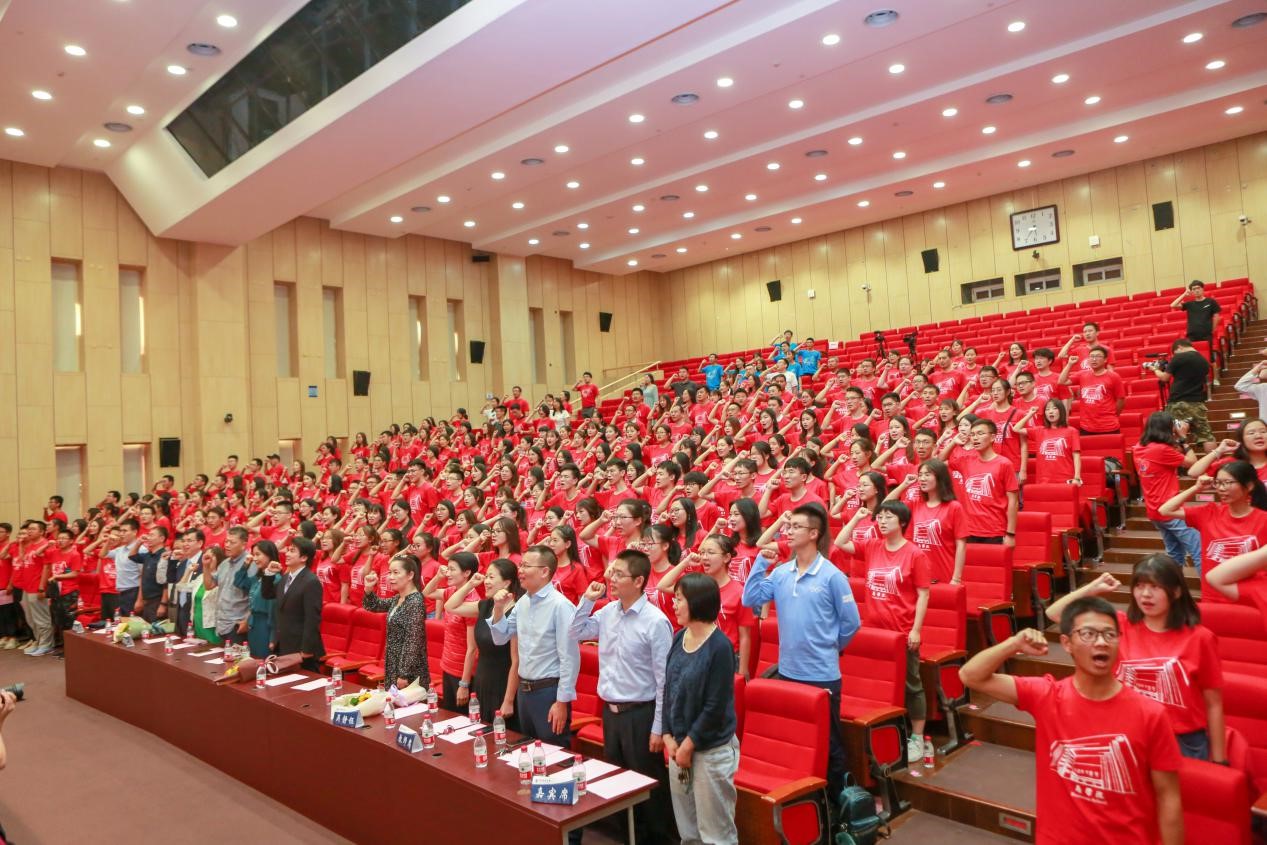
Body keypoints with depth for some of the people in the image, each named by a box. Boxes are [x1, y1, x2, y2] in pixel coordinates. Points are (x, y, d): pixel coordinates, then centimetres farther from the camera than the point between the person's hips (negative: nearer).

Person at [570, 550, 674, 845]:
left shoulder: (655, 621, -19)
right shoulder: (607, 611, 0)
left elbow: (664, 679, -17)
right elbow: (575, 634, 13)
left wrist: (659, 728, -15)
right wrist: (587, 600, -1)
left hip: (641, 713, -7)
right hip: (610, 710, 7)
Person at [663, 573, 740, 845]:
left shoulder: (719, 646, -18)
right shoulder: (679, 638, 2)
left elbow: (715, 707, -17)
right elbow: (668, 689, 7)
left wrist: (688, 744, -12)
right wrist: (669, 737, 0)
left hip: (711, 749, -7)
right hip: (680, 743, 7)